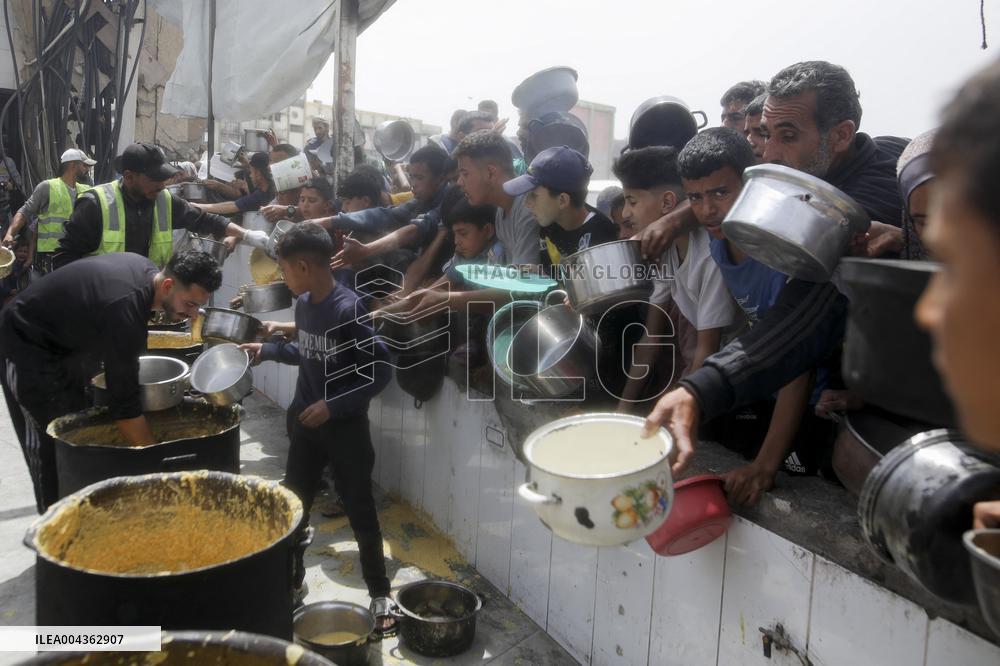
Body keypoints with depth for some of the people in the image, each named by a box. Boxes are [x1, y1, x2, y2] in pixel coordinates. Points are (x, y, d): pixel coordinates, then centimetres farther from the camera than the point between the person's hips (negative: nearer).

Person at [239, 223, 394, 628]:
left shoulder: (349, 310, -23)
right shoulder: (303, 303, 1)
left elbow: (380, 372, -21)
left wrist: (333, 405, -23)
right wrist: (267, 351, 7)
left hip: (346, 428, -7)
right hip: (305, 423, 7)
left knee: (360, 513, 6)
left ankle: (379, 594, 23)